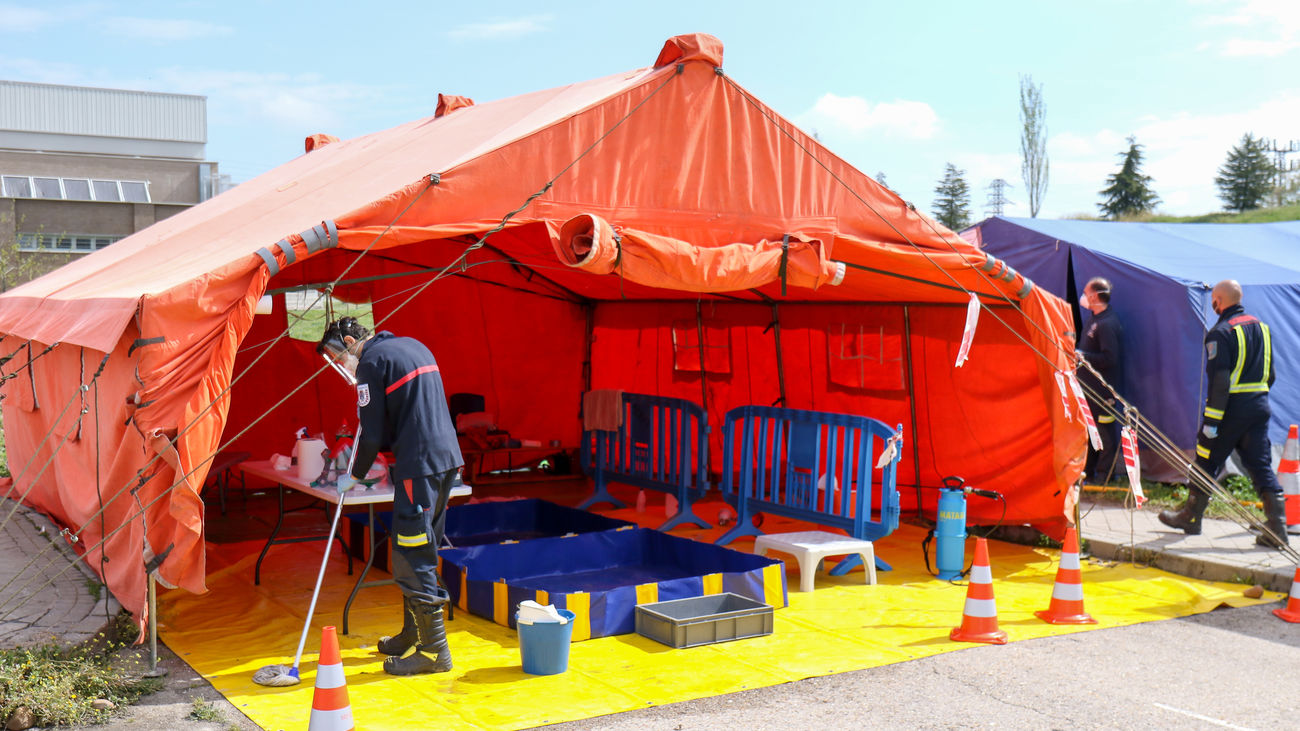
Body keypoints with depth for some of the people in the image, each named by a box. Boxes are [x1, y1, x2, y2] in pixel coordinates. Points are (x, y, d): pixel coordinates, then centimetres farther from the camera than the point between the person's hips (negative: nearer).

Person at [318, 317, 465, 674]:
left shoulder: (371, 361, -7)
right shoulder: (414, 345, 19)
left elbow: (373, 434, -8)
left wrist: (355, 476, 5)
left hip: (418, 466, -9)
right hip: (446, 457, 10)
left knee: (413, 559, -5)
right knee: (419, 553, 18)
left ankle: (434, 651, -2)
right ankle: (413, 635, 28)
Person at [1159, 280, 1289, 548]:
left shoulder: (1220, 333, -13)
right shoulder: (1260, 326, 11)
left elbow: (1219, 381, -19)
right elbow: (1270, 374, 17)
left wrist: (1210, 420, -18)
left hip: (1230, 408, -7)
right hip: (1260, 407, 7)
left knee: (1206, 463, 8)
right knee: (1261, 466, 5)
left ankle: (1190, 518, 20)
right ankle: (1277, 528, -1)